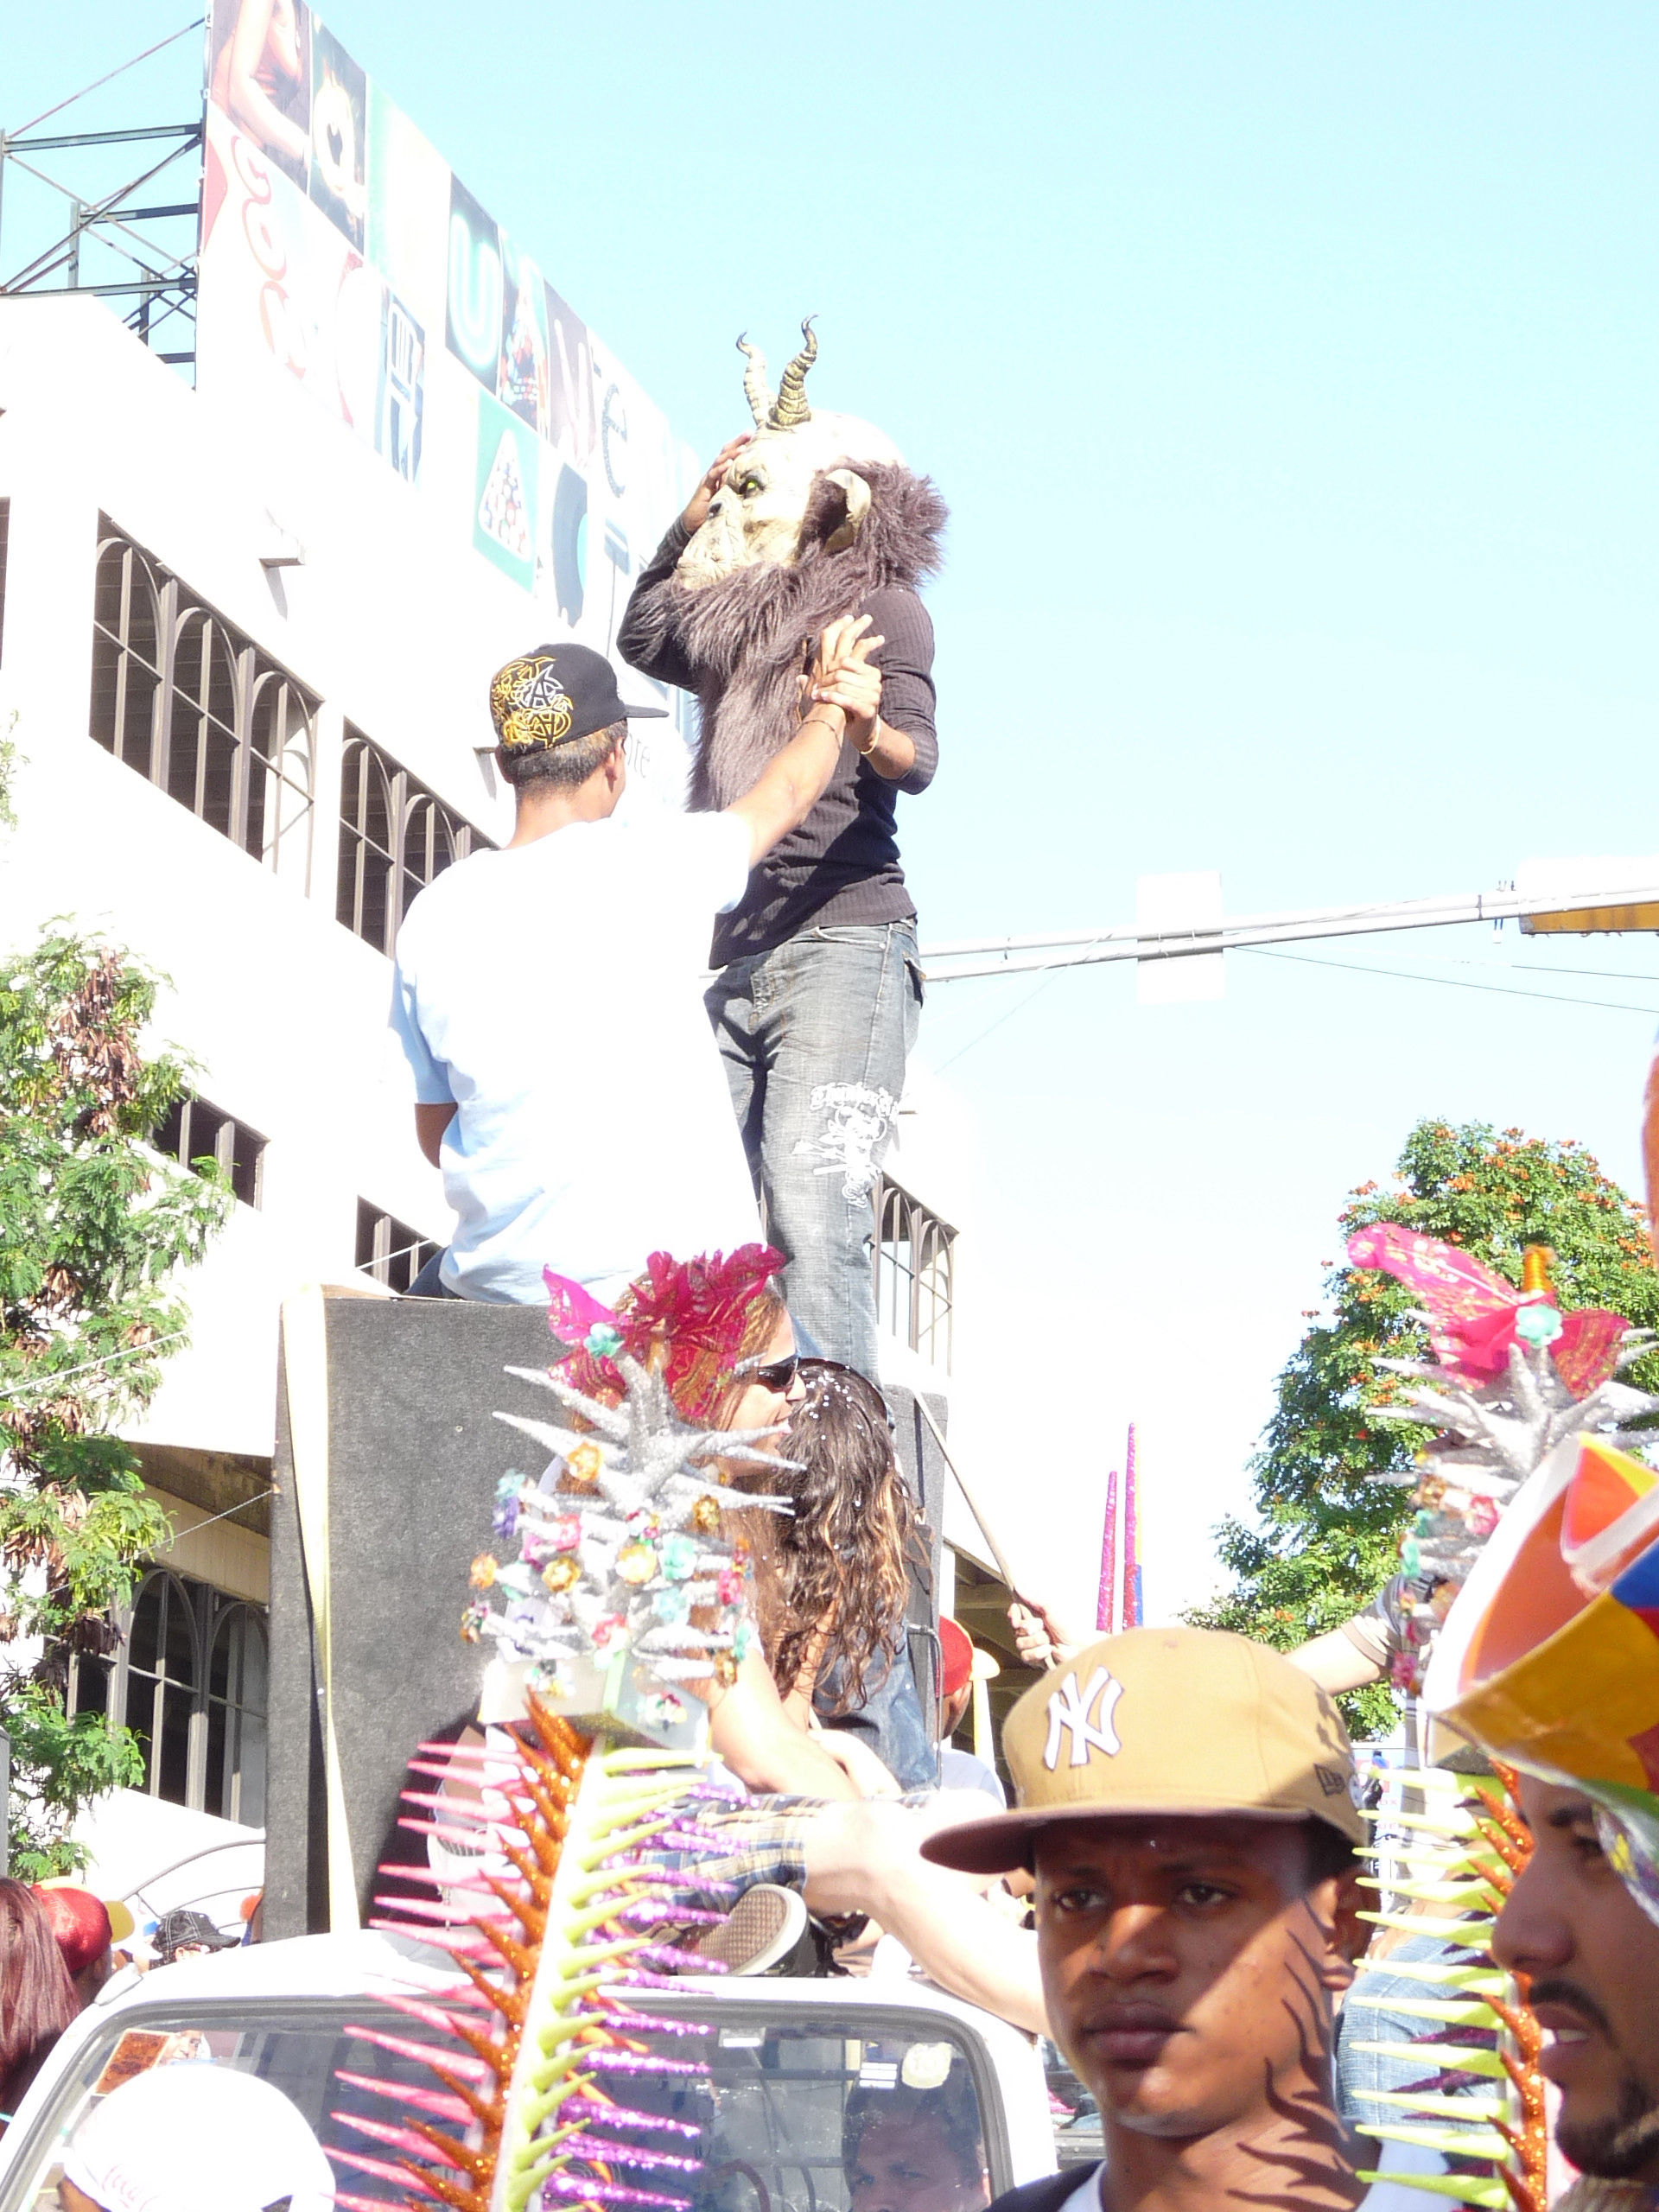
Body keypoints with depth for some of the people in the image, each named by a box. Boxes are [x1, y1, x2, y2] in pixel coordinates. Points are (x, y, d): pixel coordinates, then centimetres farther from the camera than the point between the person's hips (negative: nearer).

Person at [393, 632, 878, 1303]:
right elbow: (783, 797, 14)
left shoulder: (433, 919, 1)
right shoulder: (650, 865, -7)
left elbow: (435, 1133, 11)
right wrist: (830, 705, 35)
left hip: (500, 1273, 3)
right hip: (677, 1276, -3)